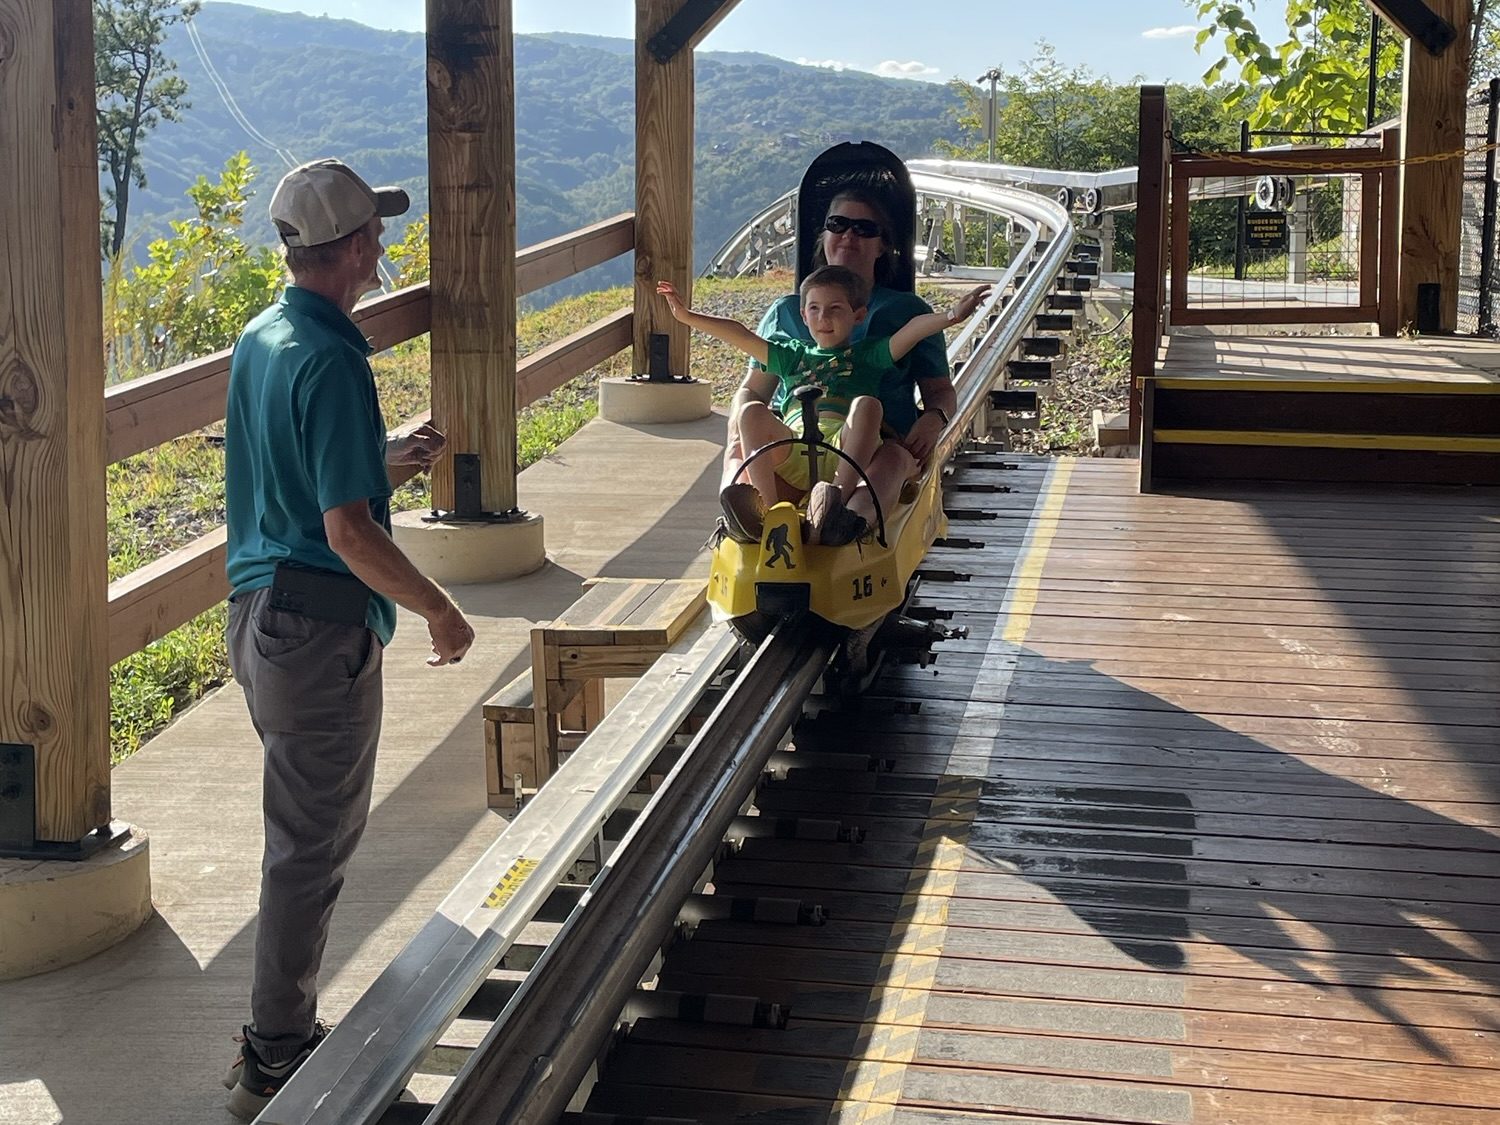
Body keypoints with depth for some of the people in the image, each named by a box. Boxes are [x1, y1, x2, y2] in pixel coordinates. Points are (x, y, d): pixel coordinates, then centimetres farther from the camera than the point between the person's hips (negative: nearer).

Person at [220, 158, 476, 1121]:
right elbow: (349, 530, -23)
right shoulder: (333, 361, -20)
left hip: (258, 612, 10)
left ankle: (280, 1031, 29)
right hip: (321, 628, -10)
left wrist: (388, 458, 25)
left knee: (311, 828, 20)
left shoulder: (259, 339, 9)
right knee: (312, 843, 1)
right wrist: (440, 611, -13)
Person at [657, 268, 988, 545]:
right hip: (789, 451, 2)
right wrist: (688, 316, 27)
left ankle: (836, 502, -54)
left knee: (867, 404, -32)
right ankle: (766, 508, -47)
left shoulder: (868, 355, 25)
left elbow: (914, 329, 9)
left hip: (843, 448, -2)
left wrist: (950, 317, -10)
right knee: (751, 411, -24)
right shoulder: (792, 356, 34)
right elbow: (738, 334, 31)